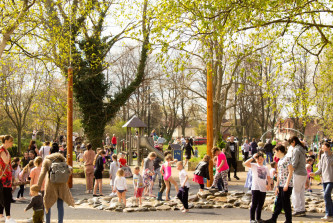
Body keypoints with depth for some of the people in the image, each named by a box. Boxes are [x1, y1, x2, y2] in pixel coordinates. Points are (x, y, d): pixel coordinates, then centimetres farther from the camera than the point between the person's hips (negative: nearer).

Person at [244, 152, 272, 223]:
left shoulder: (266, 168, 14)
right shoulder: (254, 166, -1)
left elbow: (268, 178, 19)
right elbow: (245, 163, -18)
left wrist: (268, 184, 1)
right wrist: (253, 157, -18)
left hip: (263, 189, 5)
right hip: (255, 188, -5)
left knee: (260, 205, 11)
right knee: (254, 204, -4)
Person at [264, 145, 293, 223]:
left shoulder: (287, 158, -8)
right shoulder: (280, 161, 17)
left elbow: (290, 172, -14)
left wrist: (287, 184, -18)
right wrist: (277, 186, 16)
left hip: (287, 185, -8)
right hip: (281, 185, 8)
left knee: (286, 203, -2)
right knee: (278, 203, 11)